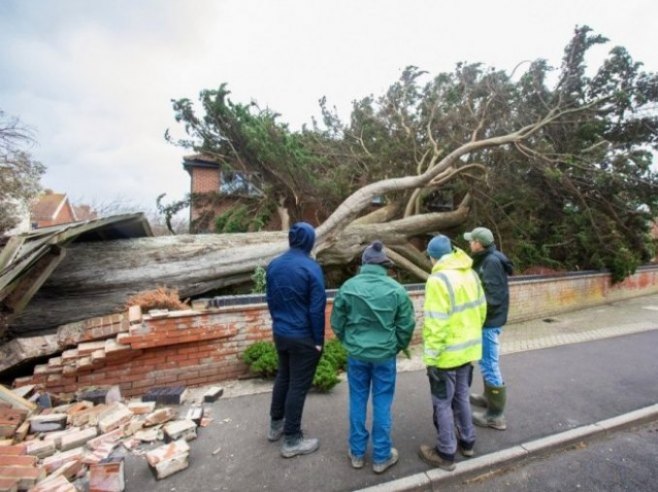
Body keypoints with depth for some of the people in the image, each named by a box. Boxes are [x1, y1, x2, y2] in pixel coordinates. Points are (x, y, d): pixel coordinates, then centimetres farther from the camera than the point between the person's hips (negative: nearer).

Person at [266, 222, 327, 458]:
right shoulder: (311, 268, -19)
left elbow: (271, 300, 10)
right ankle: (292, 440, 20)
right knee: (298, 385, 6)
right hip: (303, 337, -7)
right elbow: (317, 308, -17)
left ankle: (276, 425, 39)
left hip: (280, 333, 7)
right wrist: (319, 339, -8)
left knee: (283, 377, 23)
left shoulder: (273, 265, 1)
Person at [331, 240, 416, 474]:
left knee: (357, 402, 17)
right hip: (385, 355, -1)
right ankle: (381, 457, 29)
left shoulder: (348, 287, -10)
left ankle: (357, 453, 32)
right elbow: (406, 326, -4)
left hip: (356, 354, 1)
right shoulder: (396, 290, -11)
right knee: (382, 405, 14)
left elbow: (337, 323, -2)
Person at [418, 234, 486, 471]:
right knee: (461, 396, 24)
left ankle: (446, 454, 22)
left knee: (443, 403, 8)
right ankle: (467, 442, 39)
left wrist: (431, 358, -18)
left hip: (448, 353, -8)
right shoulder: (471, 274, 3)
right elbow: (481, 310, 11)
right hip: (469, 350, 8)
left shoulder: (438, 279, -23)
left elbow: (435, 324, -25)